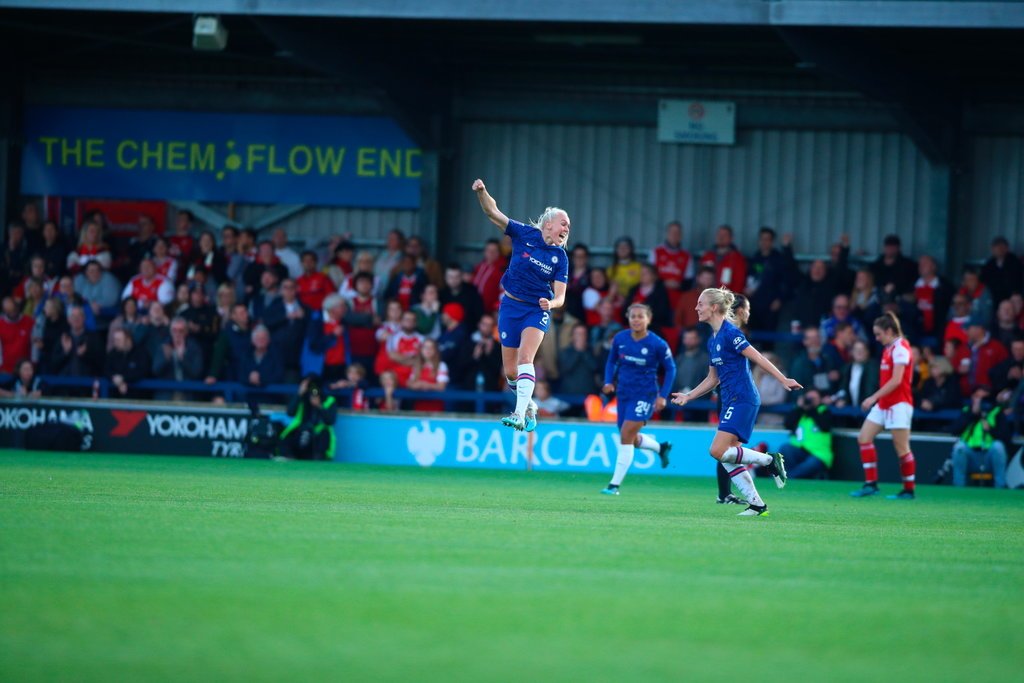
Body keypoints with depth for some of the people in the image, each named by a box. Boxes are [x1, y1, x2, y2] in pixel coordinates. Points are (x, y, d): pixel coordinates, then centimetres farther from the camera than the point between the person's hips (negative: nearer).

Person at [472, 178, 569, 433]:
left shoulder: (560, 257, -3)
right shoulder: (525, 234, -3)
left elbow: (560, 296, -5)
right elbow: (493, 212, -6)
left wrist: (550, 303, -28)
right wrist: (481, 192, -24)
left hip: (537, 311, -1)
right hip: (511, 306, 1)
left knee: (525, 358, -23)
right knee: (510, 371, 3)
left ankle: (520, 415, -32)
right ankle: (529, 406, 30)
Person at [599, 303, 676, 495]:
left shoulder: (658, 344, -13)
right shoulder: (620, 339, -3)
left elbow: (670, 369, -2)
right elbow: (612, 361, 12)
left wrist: (663, 396, -8)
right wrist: (609, 382, -5)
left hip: (645, 395, -5)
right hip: (624, 394, 5)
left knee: (626, 435, -15)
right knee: (632, 439, 15)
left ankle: (615, 484, -10)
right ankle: (661, 448, 47)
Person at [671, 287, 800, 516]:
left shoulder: (730, 333, -12)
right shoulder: (713, 340, 15)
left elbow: (757, 358, -15)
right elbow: (713, 379, 23)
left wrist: (783, 380, -19)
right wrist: (688, 396, 19)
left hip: (742, 400, -9)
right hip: (729, 402, 9)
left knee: (719, 451, -17)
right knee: (727, 459, 4)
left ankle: (769, 460, -4)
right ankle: (756, 504, 8)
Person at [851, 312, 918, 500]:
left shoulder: (900, 348, -14)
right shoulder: (888, 348, 13)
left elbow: (896, 380, -20)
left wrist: (874, 397, -19)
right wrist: (876, 399, 11)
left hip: (898, 405, -10)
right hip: (883, 403, 10)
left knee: (901, 447, -4)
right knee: (864, 437, 3)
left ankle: (908, 490, 4)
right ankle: (871, 483, 5)